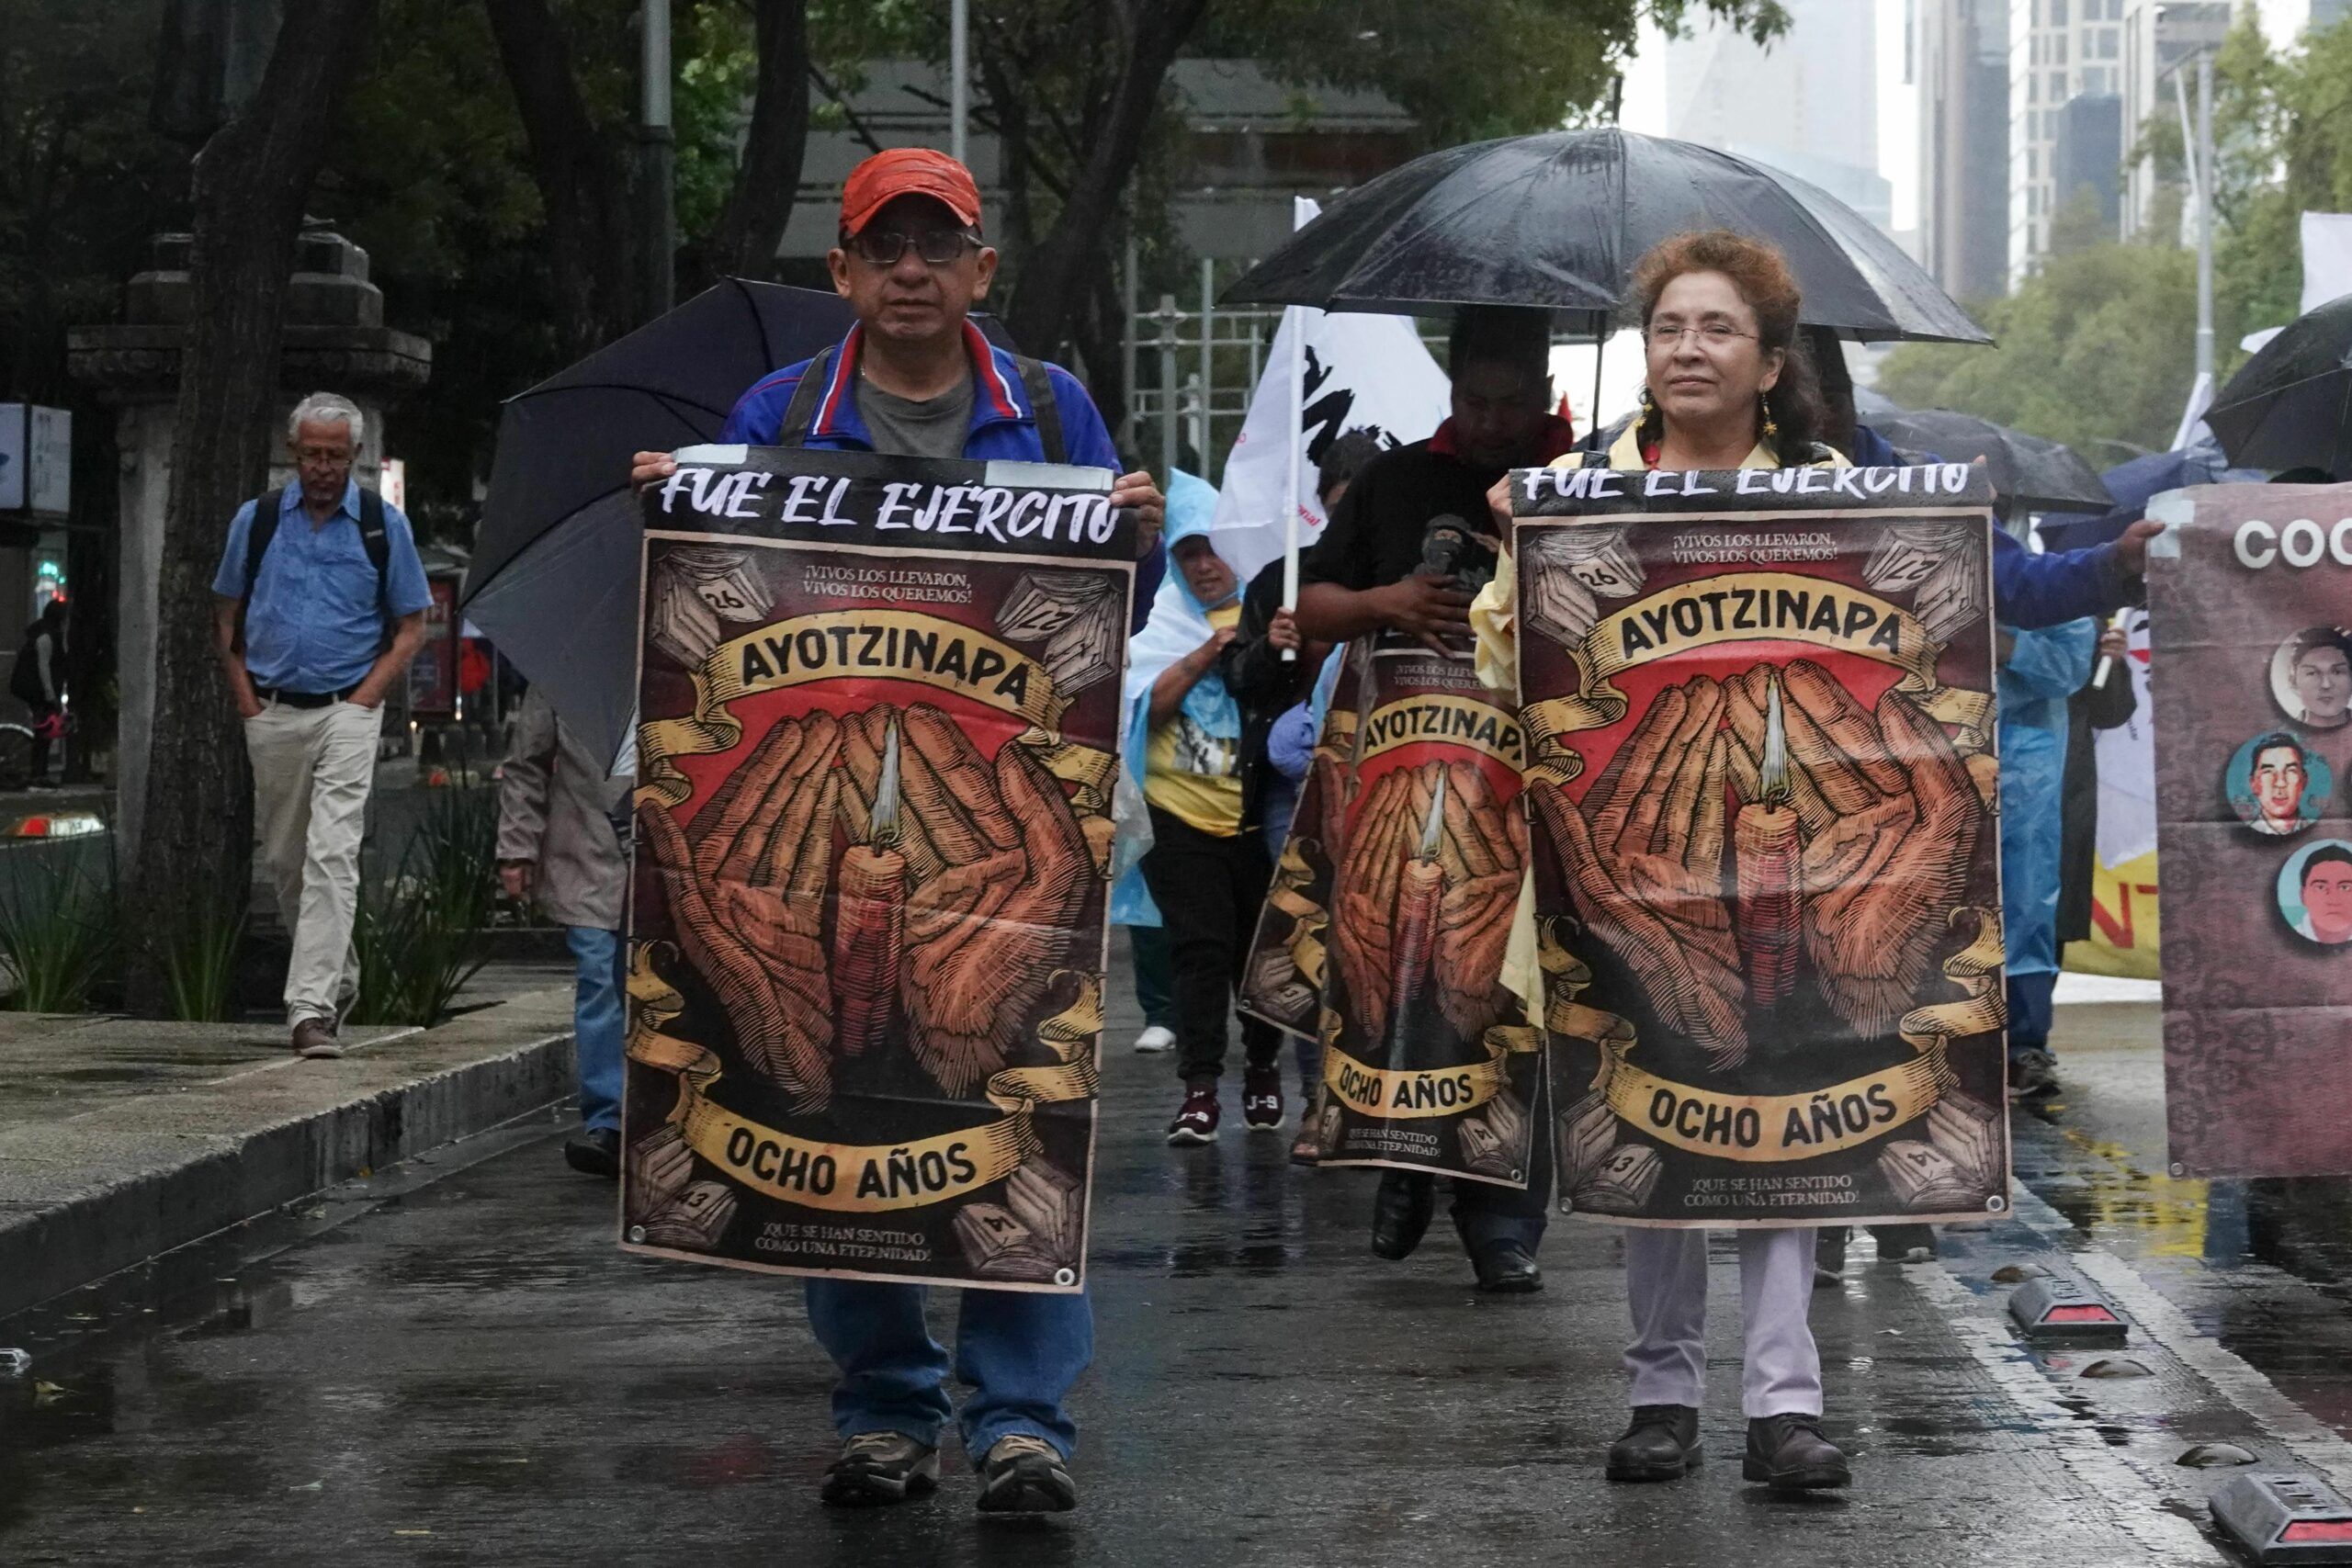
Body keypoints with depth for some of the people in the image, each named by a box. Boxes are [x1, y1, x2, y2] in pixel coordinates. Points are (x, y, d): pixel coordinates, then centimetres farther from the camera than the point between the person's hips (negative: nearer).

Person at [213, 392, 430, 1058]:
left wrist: (364, 700, -6)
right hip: (273, 712, 3)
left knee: (332, 855, -15)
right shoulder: (257, 520, 6)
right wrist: (245, 697, 3)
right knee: (283, 857, 11)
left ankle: (312, 1007, -21)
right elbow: (226, 615, 14)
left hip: (347, 711, -3)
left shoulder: (384, 525, 1)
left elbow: (410, 628, 5)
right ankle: (338, 974, 32)